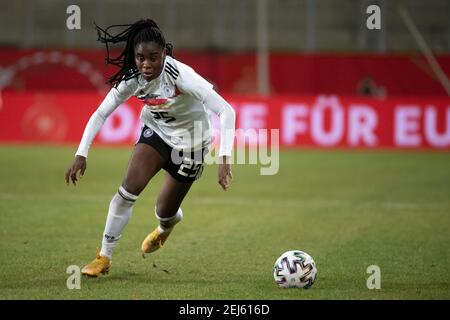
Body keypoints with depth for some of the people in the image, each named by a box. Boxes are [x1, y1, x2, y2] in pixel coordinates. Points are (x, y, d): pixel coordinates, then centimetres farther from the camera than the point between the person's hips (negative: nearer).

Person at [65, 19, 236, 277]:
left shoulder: (180, 75, -35)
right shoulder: (133, 78, -20)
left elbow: (226, 111, -39)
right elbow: (100, 114, -12)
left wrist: (225, 158, -47)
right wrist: (81, 154, -22)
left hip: (190, 140, -3)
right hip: (156, 131, 3)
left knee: (165, 211, 6)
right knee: (128, 189, -18)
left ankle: (169, 224, 47)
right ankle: (104, 258, -4)